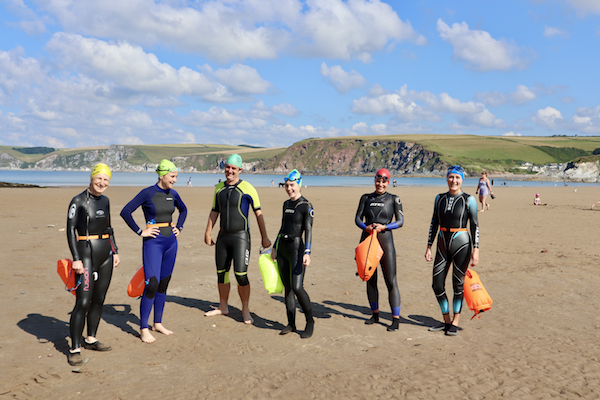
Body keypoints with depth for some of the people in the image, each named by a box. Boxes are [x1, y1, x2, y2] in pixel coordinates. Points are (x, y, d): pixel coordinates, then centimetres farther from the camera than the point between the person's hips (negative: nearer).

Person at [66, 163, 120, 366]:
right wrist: (76, 258, -17)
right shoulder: (79, 201, -8)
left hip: (106, 253, 7)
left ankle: (90, 339, 27)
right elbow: (70, 229, -11)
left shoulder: (105, 200, 12)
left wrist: (115, 251, 16)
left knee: (99, 300, 12)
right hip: (86, 254, -7)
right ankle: (74, 349, -1)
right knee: (83, 302, -9)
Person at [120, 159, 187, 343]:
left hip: (171, 241, 6)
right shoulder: (147, 193, -11)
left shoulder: (173, 194, 6)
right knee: (152, 284, -10)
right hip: (153, 242, -6)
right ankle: (144, 329, 1)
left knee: (164, 283, 11)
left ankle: (158, 323, 24)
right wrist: (140, 231, -11)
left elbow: (183, 210, 26)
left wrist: (179, 227, 14)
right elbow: (125, 212, -12)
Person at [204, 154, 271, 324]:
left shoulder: (247, 188, -7)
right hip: (223, 236, 6)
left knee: (241, 275, -9)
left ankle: (245, 310, 7)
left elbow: (258, 213, -5)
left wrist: (264, 237, -6)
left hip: (240, 236, -5)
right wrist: (207, 232, 13)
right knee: (221, 272, 12)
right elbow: (214, 212, 17)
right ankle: (223, 307, 28)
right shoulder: (219, 188, 9)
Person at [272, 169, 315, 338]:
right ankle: (291, 324, 17)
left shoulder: (306, 206, -8)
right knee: (287, 288, 9)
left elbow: (308, 231, -13)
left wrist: (307, 253, -22)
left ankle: (310, 321, 3)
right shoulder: (286, 204, 14)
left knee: (297, 287, -14)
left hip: (296, 248, -7)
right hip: (282, 248, 7)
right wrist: (274, 247, 19)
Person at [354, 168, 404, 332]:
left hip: (385, 240, -3)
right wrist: (366, 227, -14)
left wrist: (384, 227, -17)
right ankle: (375, 314, 25)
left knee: (391, 281, -6)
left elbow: (400, 221, -2)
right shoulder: (366, 198, 10)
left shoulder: (393, 199, 2)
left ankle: (396, 319, 1)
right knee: (370, 280, 10)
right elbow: (357, 218, 6)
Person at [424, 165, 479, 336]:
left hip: (461, 245, -4)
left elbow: (474, 226, -4)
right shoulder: (440, 198, 7)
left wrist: (475, 250, -11)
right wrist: (429, 247, 8)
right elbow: (434, 224, 11)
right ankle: (446, 321, 22)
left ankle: (454, 323, 19)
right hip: (443, 245, 4)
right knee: (437, 285, 4)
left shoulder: (469, 200, -5)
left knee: (458, 285, 4)